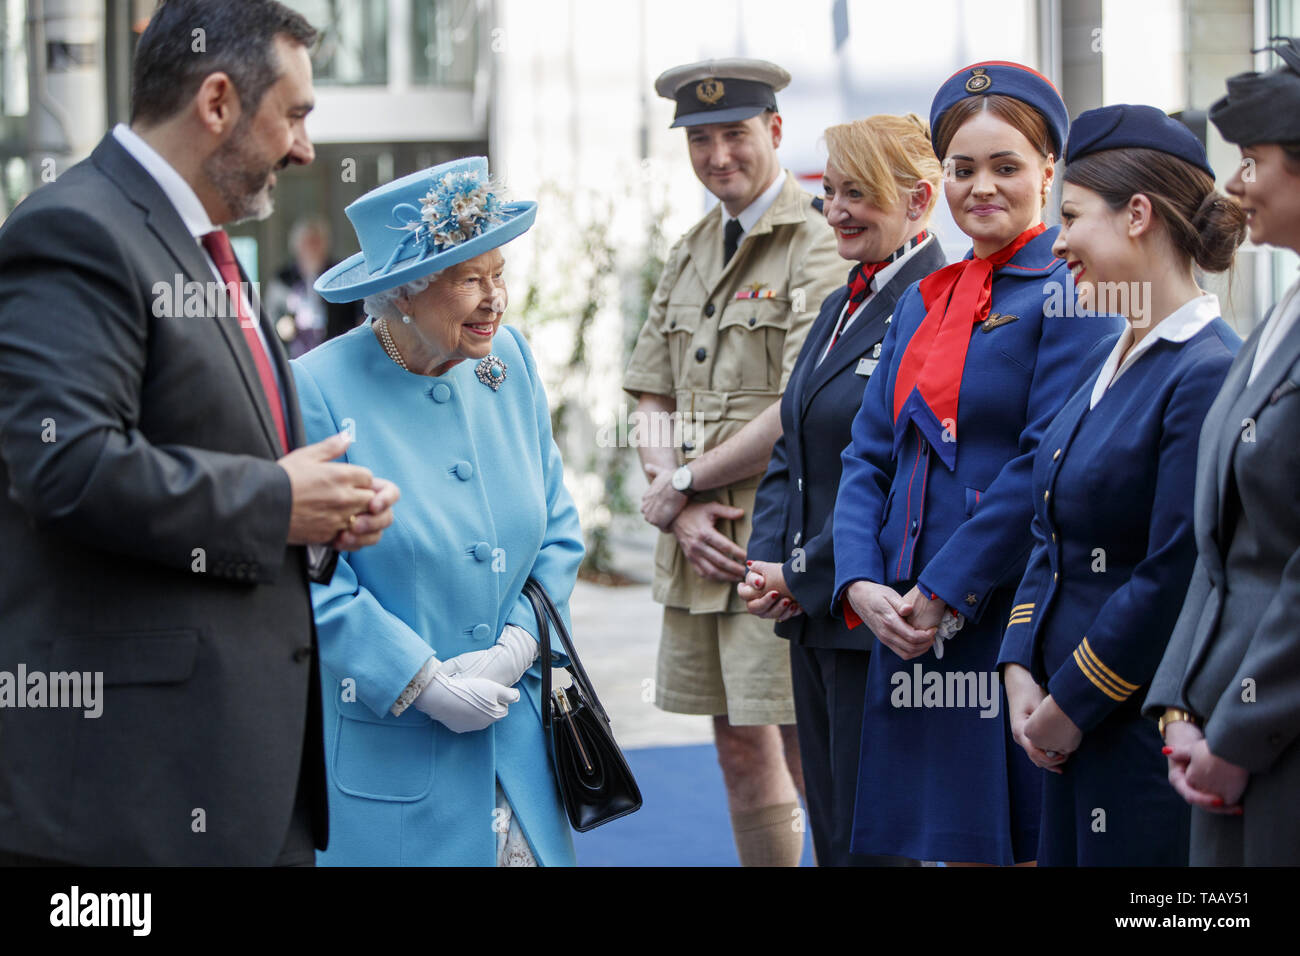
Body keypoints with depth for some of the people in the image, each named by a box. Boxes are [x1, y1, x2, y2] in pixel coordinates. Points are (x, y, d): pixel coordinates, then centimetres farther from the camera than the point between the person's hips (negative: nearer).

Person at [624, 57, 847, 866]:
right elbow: (653, 400, 14)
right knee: (740, 754, 12)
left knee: (809, 760, -8)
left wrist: (684, 482, -8)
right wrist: (681, 511, -4)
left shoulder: (819, 245, -9)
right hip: (701, 550, 8)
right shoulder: (691, 253, 17)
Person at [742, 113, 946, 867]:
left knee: (869, 840, -4)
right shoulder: (841, 308, 16)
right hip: (813, 618, 9)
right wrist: (766, 563, 3)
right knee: (830, 833, 13)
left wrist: (806, 573, -13)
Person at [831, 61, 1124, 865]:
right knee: (949, 843, 9)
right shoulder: (921, 303, 17)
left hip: (1016, 616, -7)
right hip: (913, 627, 7)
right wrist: (861, 585, -2)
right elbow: (869, 456, 14)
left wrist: (944, 590, -15)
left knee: (1026, 842, -3)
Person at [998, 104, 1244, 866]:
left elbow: (1175, 580, -19)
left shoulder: (1210, 375, -17)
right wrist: (1021, 673, 3)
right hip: (1074, 727, 9)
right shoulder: (1105, 365, 12)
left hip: (1151, 738, -9)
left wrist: (1070, 707, -12)